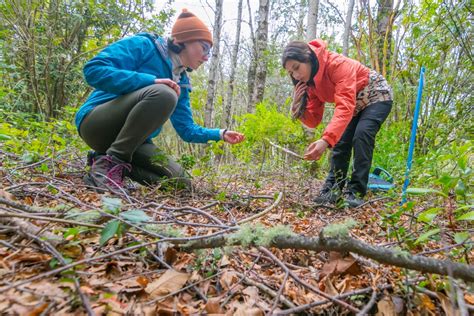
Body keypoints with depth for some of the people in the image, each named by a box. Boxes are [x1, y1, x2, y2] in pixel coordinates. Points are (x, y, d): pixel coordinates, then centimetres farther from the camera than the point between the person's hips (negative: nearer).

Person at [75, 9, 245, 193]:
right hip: (97, 123, -6)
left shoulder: (180, 83, 11)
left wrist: (220, 134, -1)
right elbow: (93, 70, -18)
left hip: (131, 140, 7)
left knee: (181, 183, -7)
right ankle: (107, 164, -22)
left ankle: (113, 160, 2)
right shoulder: (144, 45, -6)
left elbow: (187, 130, 12)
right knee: (163, 93, -31)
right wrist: (151, 81, -26)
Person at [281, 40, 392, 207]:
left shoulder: (338, 64, -33)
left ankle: (356, 191, -20)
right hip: (354, 105, 7)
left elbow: (345, 106, -45)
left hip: (377, 96, -7)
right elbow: (313, 120, -9)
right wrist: (297, 105, -29)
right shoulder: (311, 83, -10)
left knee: (361, 135, -26)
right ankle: (333, 189, 3)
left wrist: (326, 140, -57)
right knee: (340, 140, -5)